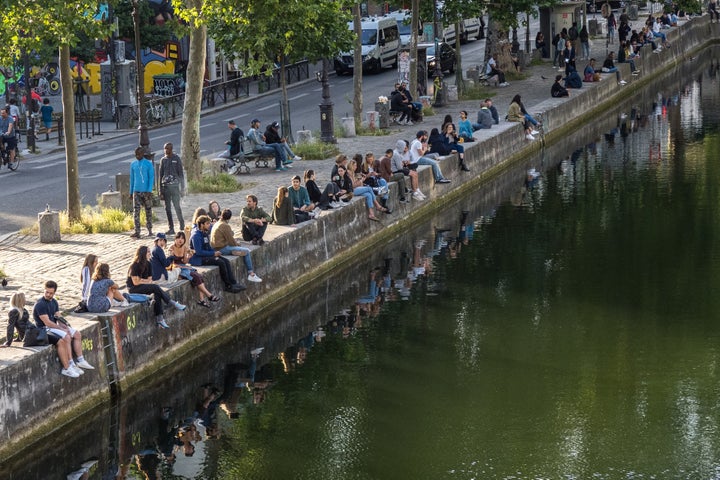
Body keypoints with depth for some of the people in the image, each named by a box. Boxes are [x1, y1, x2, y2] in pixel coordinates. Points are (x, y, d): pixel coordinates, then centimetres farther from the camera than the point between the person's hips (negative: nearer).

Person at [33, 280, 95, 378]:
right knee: (66, 338, -29)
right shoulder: (40, 304, -16)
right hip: (44, 329, -10)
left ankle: (80, 360, 5)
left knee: (77, 334, 4)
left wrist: (65, 327, -8)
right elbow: (47, 322, -20)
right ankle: (67, 368, -28)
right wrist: (62, 329, -17)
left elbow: (58, 318, 13)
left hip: (54, 326, 10)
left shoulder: (53, 302, 12)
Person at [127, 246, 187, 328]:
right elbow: (135, 282, -16)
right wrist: (146, 281, -5)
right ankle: (173, 303, -21)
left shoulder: (148, 264, 7)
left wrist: (142, 280, -12)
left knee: (157, 294, -24)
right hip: (133, 288, -7)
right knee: (156, 287, -27)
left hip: (143, 287, 7)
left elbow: (150, 280, 9)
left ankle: (159, 319, -28)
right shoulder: (134, 266, -15)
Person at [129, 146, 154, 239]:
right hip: (136, 191, 2)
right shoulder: (133, 164, 8)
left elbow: (151, 178, -6)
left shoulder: (148, 164, -4)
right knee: (136, 211, -8)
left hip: (146, 191, -2)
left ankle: (149, 230, 21)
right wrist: (131, 192, 13)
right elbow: (132, 179, 14)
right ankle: (137, 232, -13)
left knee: (148, 210, 8)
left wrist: (149, 191, -14)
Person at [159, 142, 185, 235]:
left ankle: (182, 225, 5)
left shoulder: (177, 159, 2)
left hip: (174, 186, -4)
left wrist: (182, 188, -3)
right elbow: (161, 175, 16)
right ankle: (171, 228, 7)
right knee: (167, 208, 3)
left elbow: (181, 174, 2)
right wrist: (160, 190, 12)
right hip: (165, 186, 4)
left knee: (177, 206, -9)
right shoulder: (163, 160, 12)